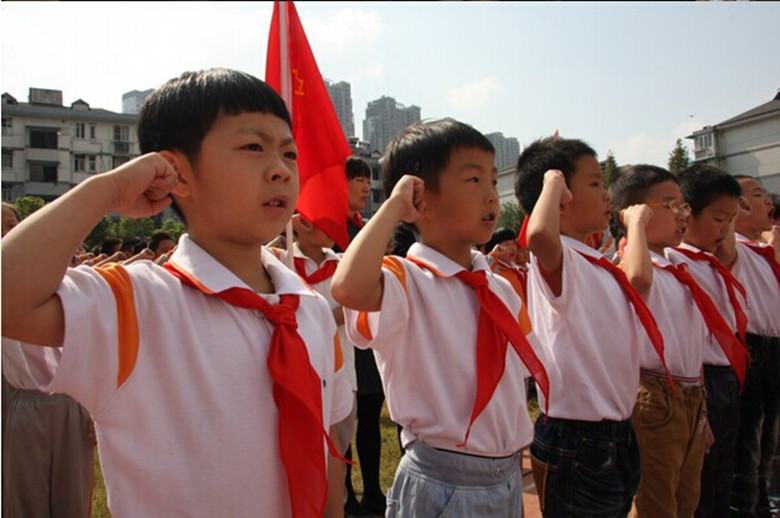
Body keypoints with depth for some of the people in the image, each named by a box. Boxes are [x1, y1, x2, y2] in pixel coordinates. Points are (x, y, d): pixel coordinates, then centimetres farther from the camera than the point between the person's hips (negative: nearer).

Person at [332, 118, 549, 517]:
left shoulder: (501, 289, 6)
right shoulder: (406, 281, -17)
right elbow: (347, 287, -40)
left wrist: (514, 481, 17)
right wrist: (394, 206, -26)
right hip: (442, 485, -6)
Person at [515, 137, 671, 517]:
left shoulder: (597, 265, 8)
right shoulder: (557, 260, -20)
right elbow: (540, 235, -44)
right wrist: (553, 182, -28)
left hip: (615, 433, 9)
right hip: (576, 439, -9)